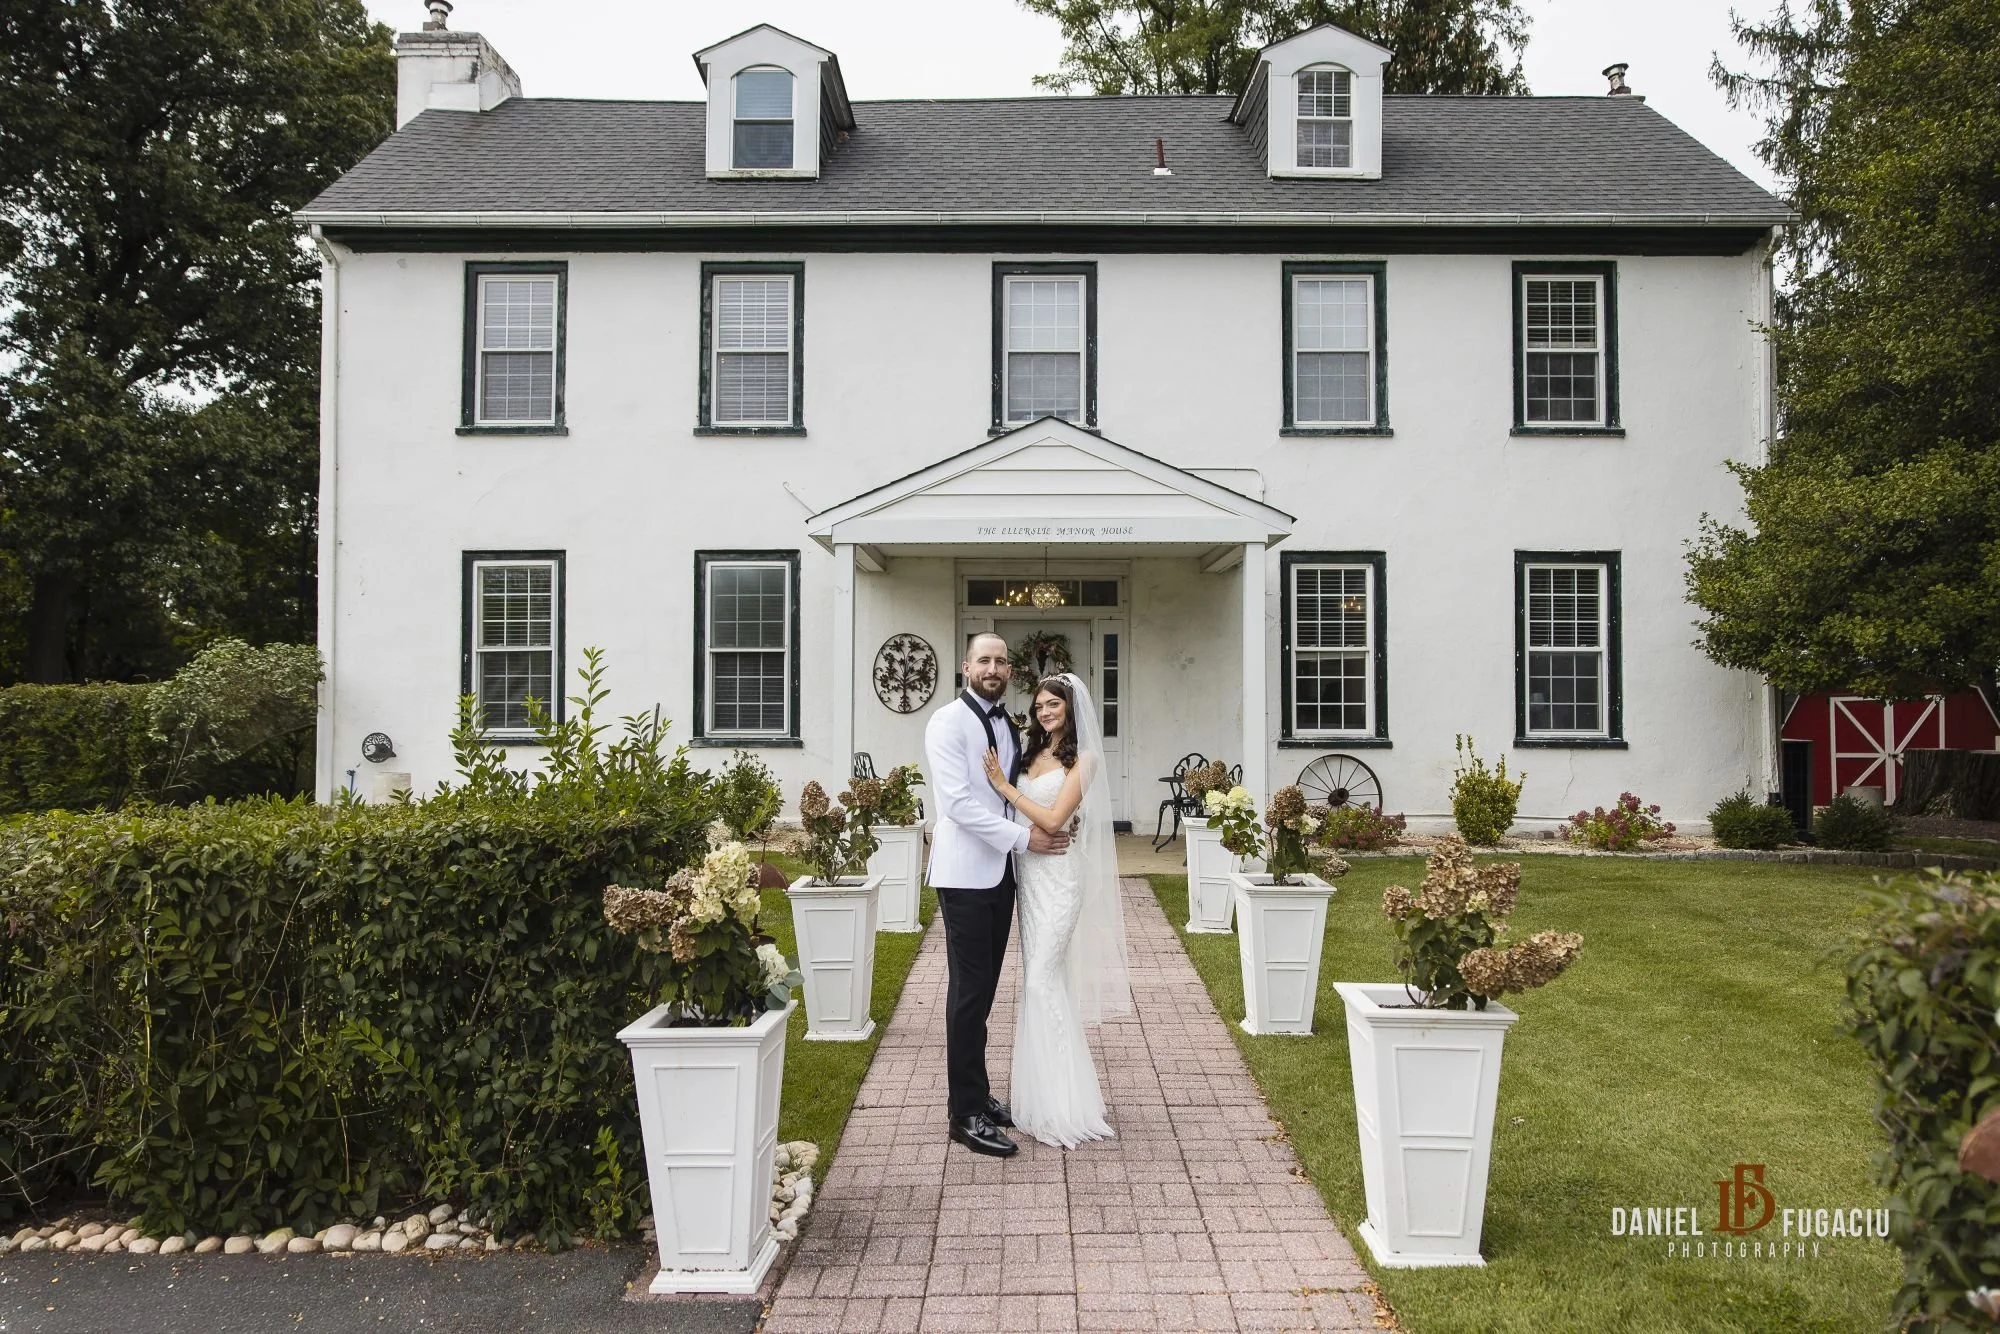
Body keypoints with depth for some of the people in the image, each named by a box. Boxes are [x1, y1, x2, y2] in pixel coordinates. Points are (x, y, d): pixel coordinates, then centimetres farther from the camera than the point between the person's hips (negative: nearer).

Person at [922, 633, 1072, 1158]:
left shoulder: (1008, 725, 13)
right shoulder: (948, 722, -9)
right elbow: (958, 801, -17)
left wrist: (1052, 821, 2)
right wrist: (1023, 837, -18)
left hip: (1001, 872, 7)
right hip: (965, 873, -7)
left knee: (985, 988, 13)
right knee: (969, 991, -4)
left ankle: (977, 1094, 24)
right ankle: (967, 1114, 4)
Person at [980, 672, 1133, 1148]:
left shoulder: (1082, 759, -7)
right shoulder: (1032, 752, 12)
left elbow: (1053, 819, -16)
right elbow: (1018, 811, 11)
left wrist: (1004, 786, -13)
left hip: (1057, 875, -7)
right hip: (1026, 871, 7)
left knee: (1042, 980, -9)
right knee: (1042, 978, 10)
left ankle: (1058, 1104, 0)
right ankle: (1048, 1092, 20)